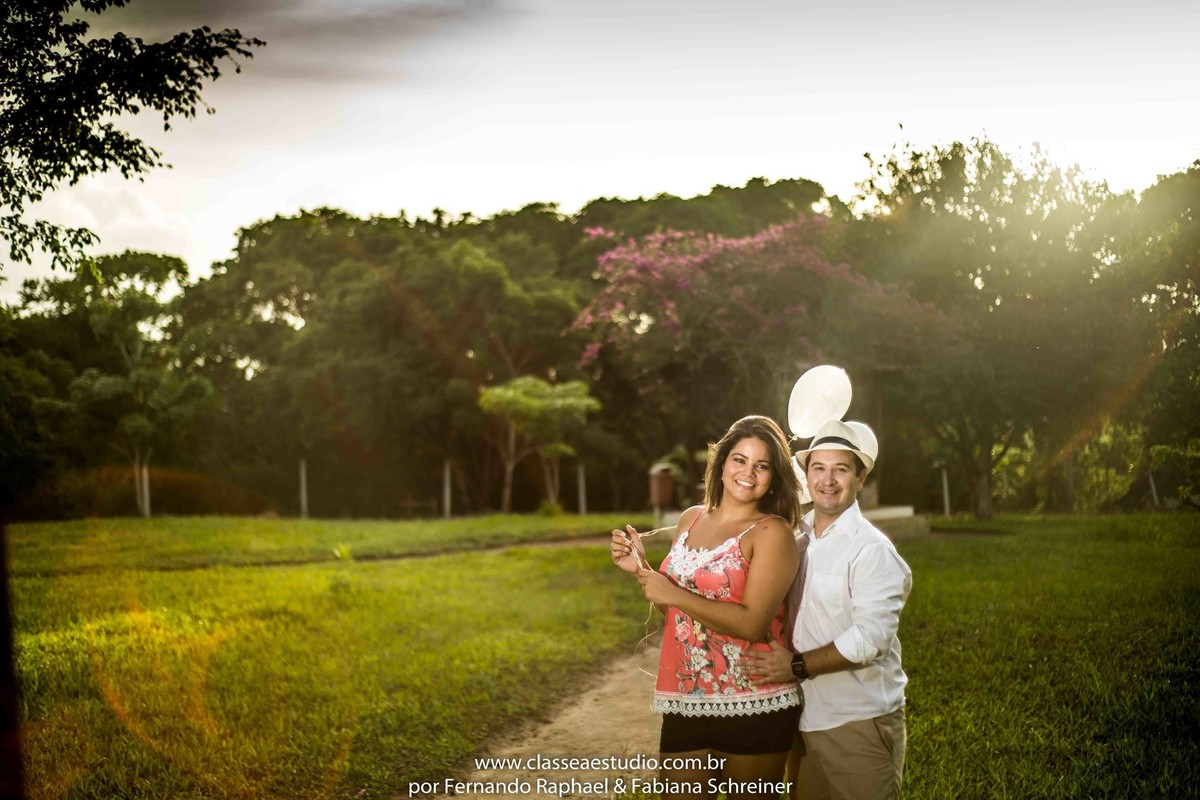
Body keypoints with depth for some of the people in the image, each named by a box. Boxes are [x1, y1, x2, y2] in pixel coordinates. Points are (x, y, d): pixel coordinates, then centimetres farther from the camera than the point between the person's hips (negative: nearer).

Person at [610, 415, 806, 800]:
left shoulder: (772, 533, -8)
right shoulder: (691, 519, 10)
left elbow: (752, 623, -19)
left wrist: (674, 594, -15)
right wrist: (640, 569, 4)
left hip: (752, 707, -5)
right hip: (685, 702, 5)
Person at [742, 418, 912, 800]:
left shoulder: (872, 550, -11)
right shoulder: (795, 540, 9)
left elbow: (871, 638, -20)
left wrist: (798, 666, -18)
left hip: (859, 724, -6)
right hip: (802, 720, 6)